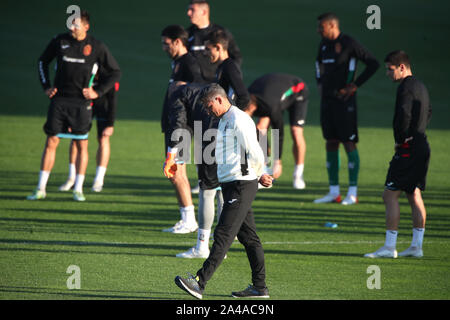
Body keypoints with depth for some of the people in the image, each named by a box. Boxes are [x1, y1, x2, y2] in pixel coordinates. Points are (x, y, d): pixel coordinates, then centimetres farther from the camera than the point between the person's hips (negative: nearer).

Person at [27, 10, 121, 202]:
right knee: (51, 142, 0)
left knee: (82, 144, 1)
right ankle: (41, 189, 4)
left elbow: (115, 72, 6)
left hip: (81, 103, -1)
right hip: (59, 100, 1)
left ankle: (78, 189, 10)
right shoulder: (59, 41, 2)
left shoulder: (96, 47, -3)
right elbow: (43, 61, 19)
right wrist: (46, 86, 9)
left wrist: (98, 92, -3)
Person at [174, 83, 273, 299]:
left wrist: (258, 177, 1)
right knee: (248, 236, 11)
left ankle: (200, 283, -19)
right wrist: (260, 177, 13)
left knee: (223, 235, -13)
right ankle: (259, 287, 14)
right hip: (231, 185, 10)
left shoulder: (239, 120, -14)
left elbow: (255, 155, -16)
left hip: (241, 185, -10)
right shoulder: (224, 121, 19)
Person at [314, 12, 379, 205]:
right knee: (331, 144, 7)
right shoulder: (324, 44, 11)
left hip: (344, 100, -8)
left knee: (349, 144, -5)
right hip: (327, 100, 8)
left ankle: (352, 194, -1)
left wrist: (355, 86, -13)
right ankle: (334, 192, 11)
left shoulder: (349, 44, -12)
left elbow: (373, 63, -13)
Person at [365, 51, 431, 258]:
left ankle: (389, 247, -10)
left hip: (408, 148, -10)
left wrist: (399, 140, -13)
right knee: (414, 195, 13)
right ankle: (416, 246, 15)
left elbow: (404, 115, -27)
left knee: (390, 195, -8)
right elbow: (428, 112, 30)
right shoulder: (420, 86, 16)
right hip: (422, 146, 10)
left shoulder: (406, 87, -14)